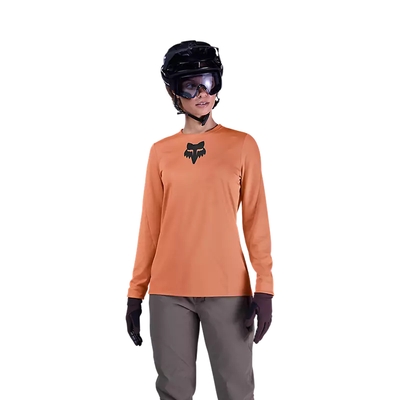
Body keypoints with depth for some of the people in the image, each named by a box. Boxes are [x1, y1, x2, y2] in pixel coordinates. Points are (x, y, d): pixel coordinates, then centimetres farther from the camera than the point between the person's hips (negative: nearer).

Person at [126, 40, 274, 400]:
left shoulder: (242, 145, 3)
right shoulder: (161, 151, 8)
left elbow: (256, 218, 1)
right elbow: (150, 225, 9)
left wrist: (265, 286, -7)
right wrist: (136, 291, 6)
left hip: (227, 289, -1)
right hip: (168, 290, 2)